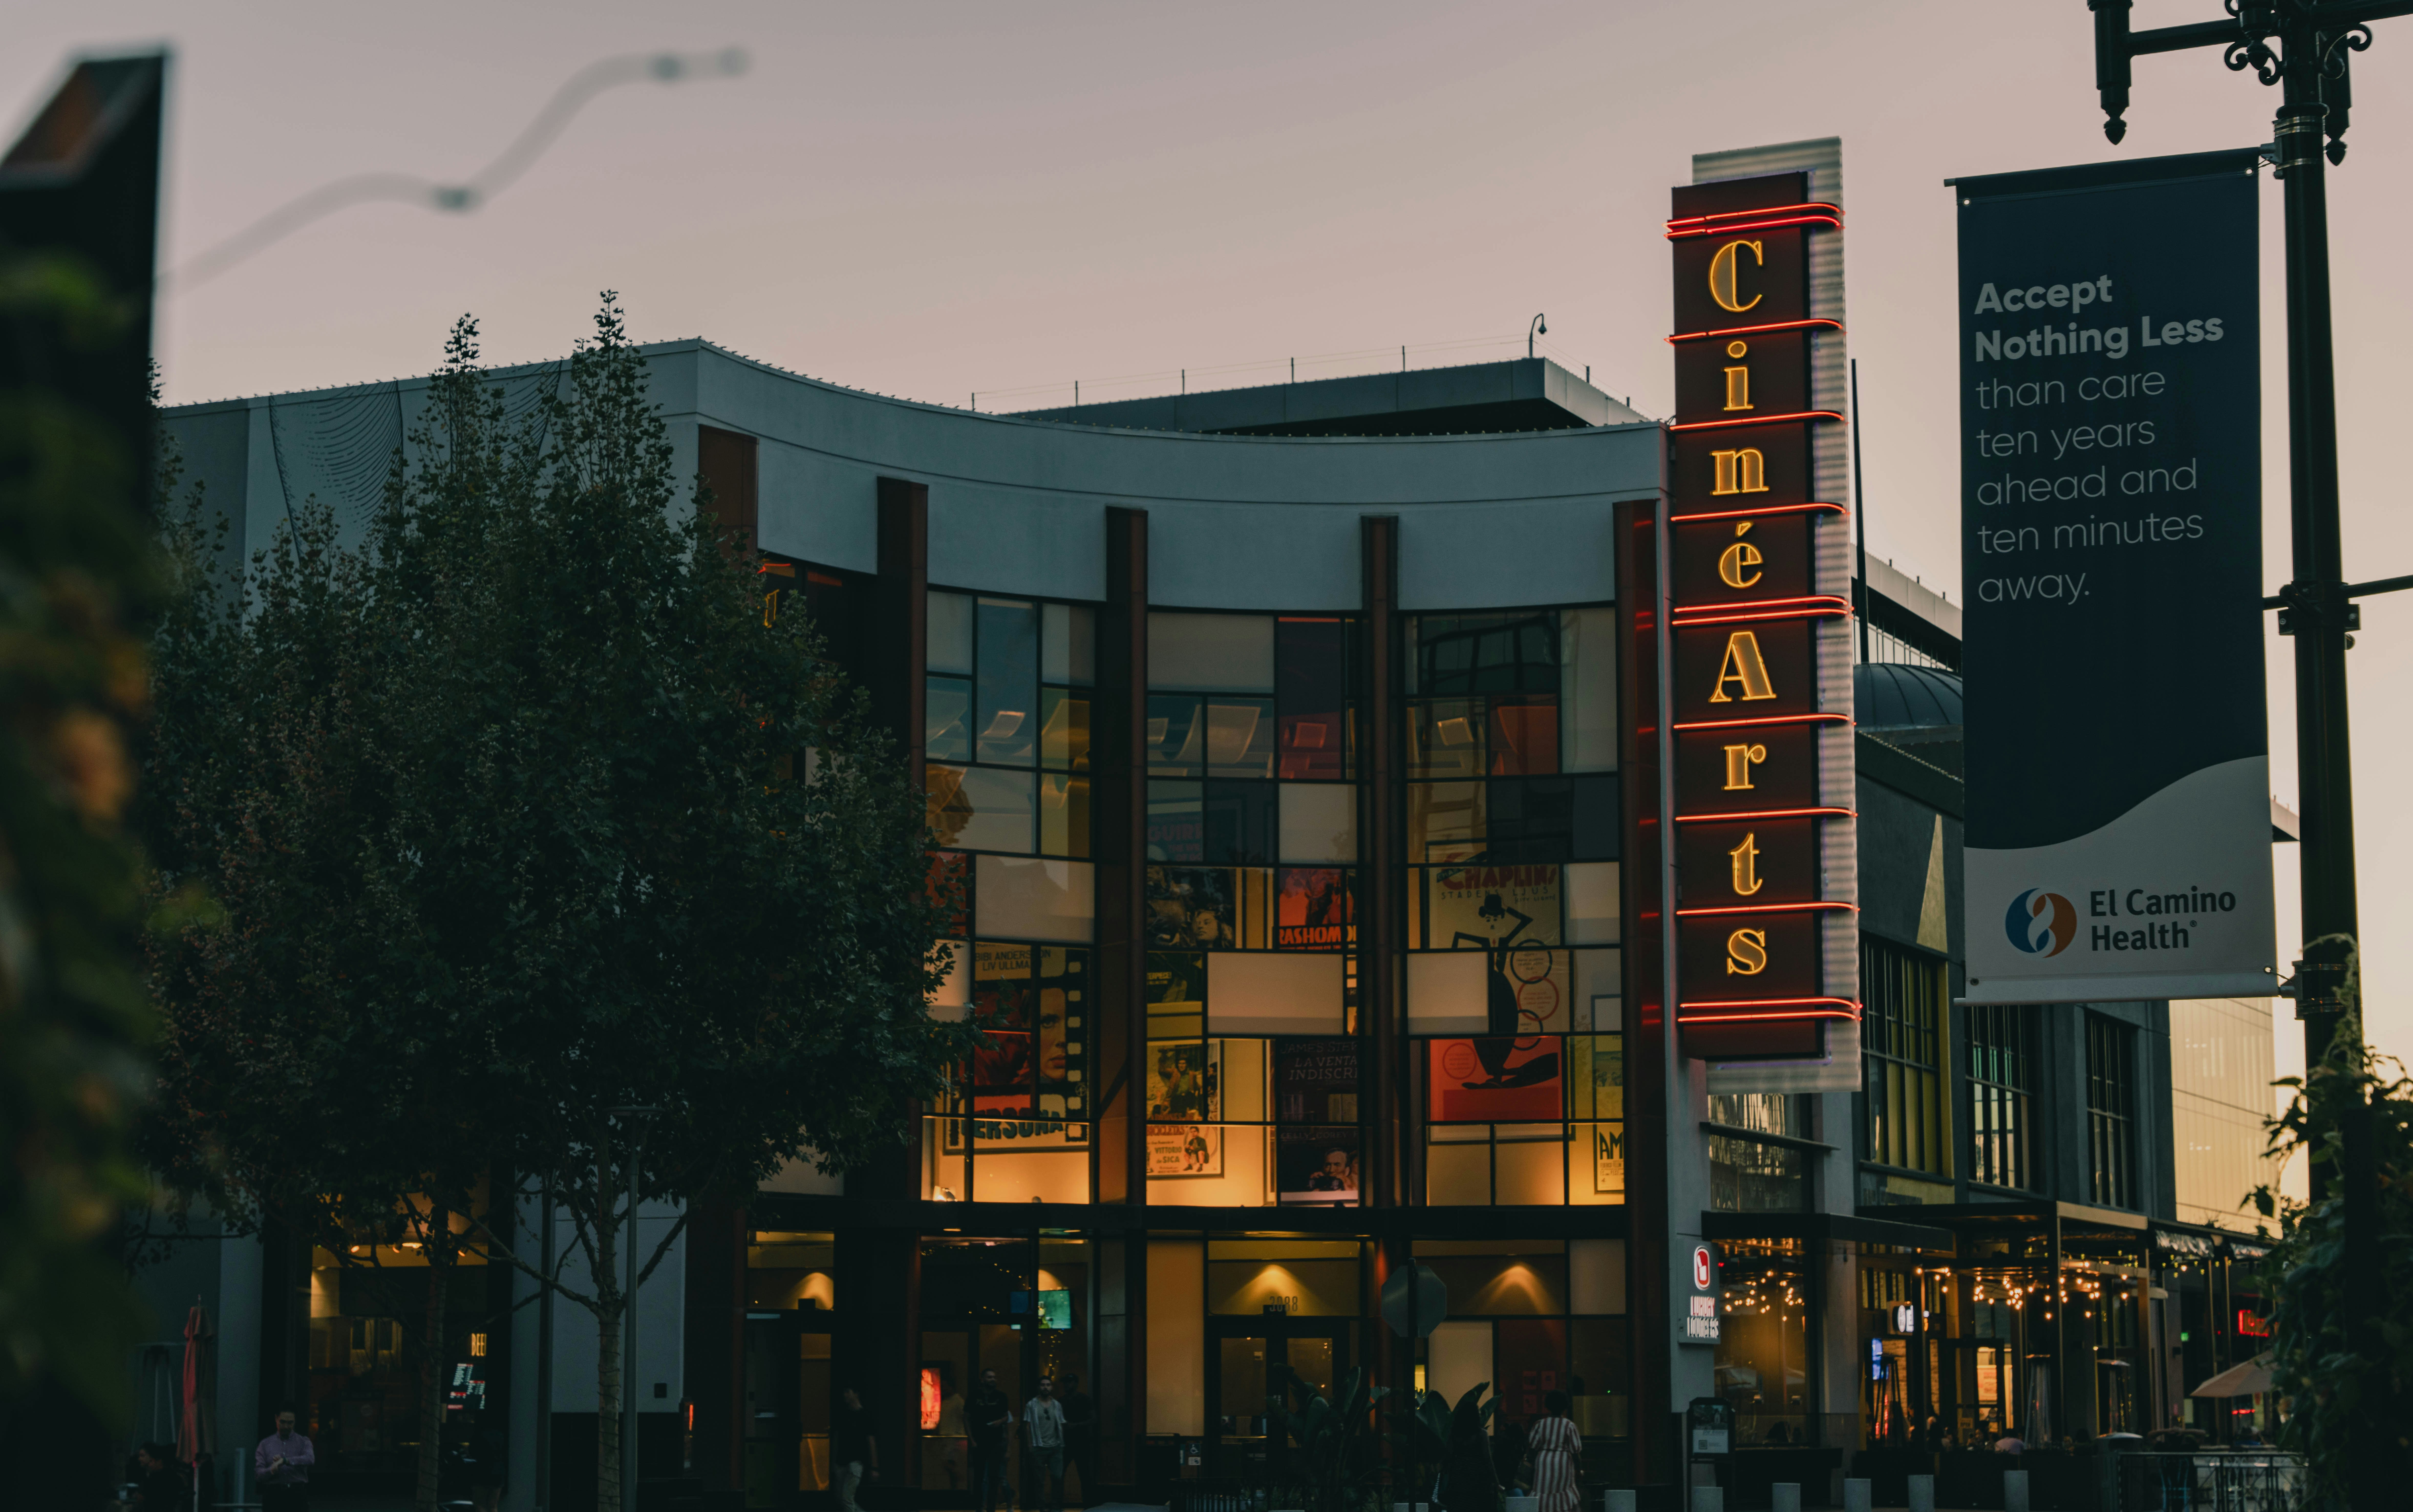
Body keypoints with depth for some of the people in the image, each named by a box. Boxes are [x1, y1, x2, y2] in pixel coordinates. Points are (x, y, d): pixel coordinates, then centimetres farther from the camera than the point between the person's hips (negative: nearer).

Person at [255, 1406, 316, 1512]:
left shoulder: (303, 1441, 9)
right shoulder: (266, 1444, 12)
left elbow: (310, 1459, -13)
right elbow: (259, 1474, 4)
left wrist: (285, 1461, -22)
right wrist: (272, 1470, -18)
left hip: (297, 1495, -1)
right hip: (274, 1495, 1)